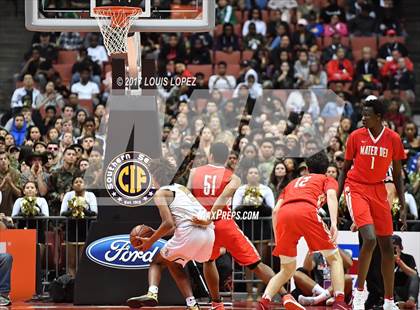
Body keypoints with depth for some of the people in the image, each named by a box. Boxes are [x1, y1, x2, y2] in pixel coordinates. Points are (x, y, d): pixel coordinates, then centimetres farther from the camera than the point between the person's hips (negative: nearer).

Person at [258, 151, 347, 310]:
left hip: (283, 215, 4)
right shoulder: (328, 180, 29)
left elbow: (275, 210, 27)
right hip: (306, 211, -4)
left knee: (287, 270, 18)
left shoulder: (293, 182, 40)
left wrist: (277, 240, 31)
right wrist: (334, 223, -9)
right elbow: (331, 195, 4)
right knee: (334, 258, 12)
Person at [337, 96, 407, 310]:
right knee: (370, 239, -22)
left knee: (387, 246, 4)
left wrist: (403, 207, 1)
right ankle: (359, 292, -8)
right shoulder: (356, 136, -4)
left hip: (379, 191, 3)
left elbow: (397, 175, 5)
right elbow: (345, 169, 6)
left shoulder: (393, 139, -1)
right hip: (356, 189, -3)